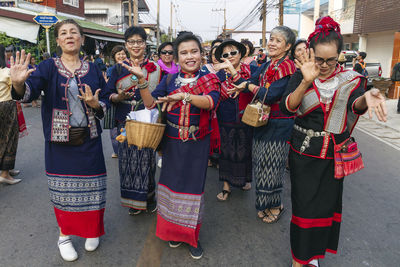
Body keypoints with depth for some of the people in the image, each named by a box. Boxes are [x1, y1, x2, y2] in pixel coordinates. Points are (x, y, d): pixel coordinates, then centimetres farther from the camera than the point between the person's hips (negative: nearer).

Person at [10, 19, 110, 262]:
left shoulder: (93, 70, 6)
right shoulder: (49, 67, 0)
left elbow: (105, 103, 8)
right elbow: (29, 92, -16)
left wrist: (95, 104, -14)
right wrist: (19, 83, -38)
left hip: (89, 139, 1)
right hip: (59, 141, -1)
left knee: (90, 186, 6)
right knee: (62, 187, 9)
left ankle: (92, 231, 30)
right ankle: (64, 235, 30)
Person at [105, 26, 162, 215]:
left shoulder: (155, 69, 4)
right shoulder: (119, 68, 7)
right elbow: (110, 95, 6)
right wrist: (119, 97, -15)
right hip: (125, 122, 1)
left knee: (146, 159, 2)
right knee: (128, 159, 5)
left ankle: (149, 197, 23)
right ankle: (133, 200, 22)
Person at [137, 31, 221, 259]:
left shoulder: (209, 79, -2)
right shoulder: (170, 79, 6)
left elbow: (211, 102, -23)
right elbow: (151, 103, -1)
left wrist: (184, 96, -36)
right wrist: (141, 79, -13)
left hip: (197, 143, -2)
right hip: (172, 142, 3)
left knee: (193, 185, 4)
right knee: (172, 182, 9)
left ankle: (192, 236, 25)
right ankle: (174, 231, 33)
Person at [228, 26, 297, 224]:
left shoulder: (286, 67, -15)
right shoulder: (267, 66, 11)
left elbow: (270, 96, -24)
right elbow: (247, 84, 7)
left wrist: (248, 85, -10)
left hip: (278, 125, -8)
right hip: (263, 122, 8)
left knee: (271, 166, 2)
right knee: (262, 164, 15)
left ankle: (275, 206, 22)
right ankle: (266, 204, 32)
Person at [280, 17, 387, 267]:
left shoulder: (350, 79, -3)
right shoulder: (301, 76, -5)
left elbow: (355, 104, -23)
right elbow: (287, 108, -20)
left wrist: (366, 98, -47)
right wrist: (307, 82, -36)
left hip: (333, 154, 2)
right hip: (303, 152, -1)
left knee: (327, 203, 11)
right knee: (304, 204, 1)